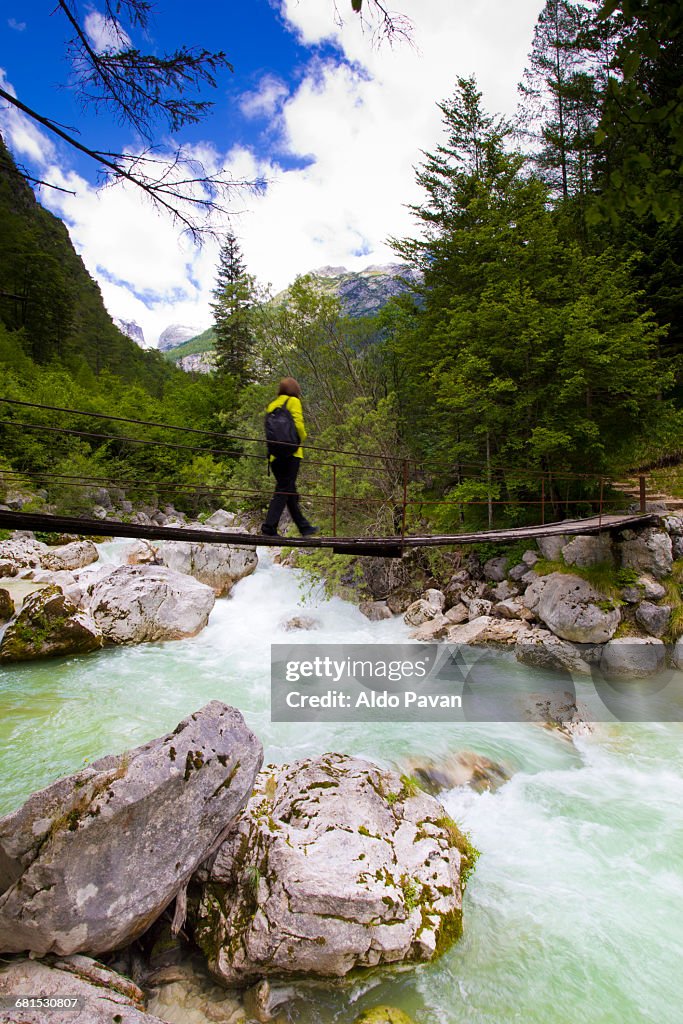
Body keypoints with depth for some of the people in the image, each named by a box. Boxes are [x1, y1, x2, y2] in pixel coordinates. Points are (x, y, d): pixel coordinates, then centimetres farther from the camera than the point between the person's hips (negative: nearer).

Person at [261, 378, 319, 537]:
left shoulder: (272, 405, 18)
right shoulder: (293, 401, 0)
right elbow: (298, 424, -13)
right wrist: (302, 438, 3)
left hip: (275, 454, 7)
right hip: (291, 453, -7)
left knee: (290, 491, 11)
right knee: (284, 490, -7)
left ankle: (304, 527, 20)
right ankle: (269, 527, -15)